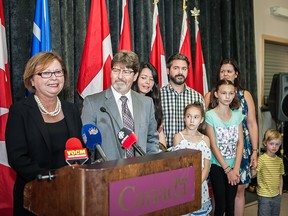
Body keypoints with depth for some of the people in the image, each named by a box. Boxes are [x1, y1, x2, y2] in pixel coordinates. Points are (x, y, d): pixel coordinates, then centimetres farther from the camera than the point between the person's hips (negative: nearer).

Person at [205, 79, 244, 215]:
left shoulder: (237, 114, 3)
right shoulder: (210, 115, -10)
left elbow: (240, 142, 0)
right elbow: (213, 146, -12)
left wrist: (236, 168, -10)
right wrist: (227, 169, -12)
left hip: (234, 166, 4)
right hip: (217, 166, -3)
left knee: (231, 205, 10)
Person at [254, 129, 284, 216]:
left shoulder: (280, 160, 3)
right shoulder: (261, 159, -14)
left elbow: (280, 177, 13)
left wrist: (280, 192, 12)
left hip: (276, 196, 6)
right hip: (264, 196, -6)